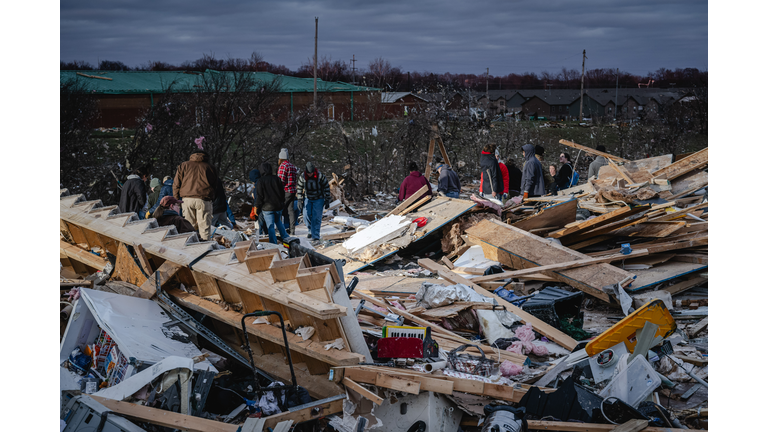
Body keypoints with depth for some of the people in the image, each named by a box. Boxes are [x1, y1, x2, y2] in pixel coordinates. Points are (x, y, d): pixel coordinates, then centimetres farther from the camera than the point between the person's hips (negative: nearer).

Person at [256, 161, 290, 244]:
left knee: (270, 226, 0)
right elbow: (283, 192, 7)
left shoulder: (260, 181, -9)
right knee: (278, 222, 26)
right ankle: (285, 237, 23)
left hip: (267, 207, -4)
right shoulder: (277, 179, 1)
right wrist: (282, 202, 19)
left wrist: (258, 206, 3)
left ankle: (274, 243, -1)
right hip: (278, 206, 4)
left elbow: (259, 196, -7)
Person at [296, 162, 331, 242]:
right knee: (306, 216, -2)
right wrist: (300, 201, -3)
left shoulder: (320, 176, -19)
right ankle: (311, 230, 25)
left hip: (318, 199, -3)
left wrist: (327, 200, -8)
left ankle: (315, 236, -3)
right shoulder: (302, 177, -13)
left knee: (316, 218, -8)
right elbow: (299, 189, 0)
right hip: (308, 199, 3)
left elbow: (327, 187, -9)